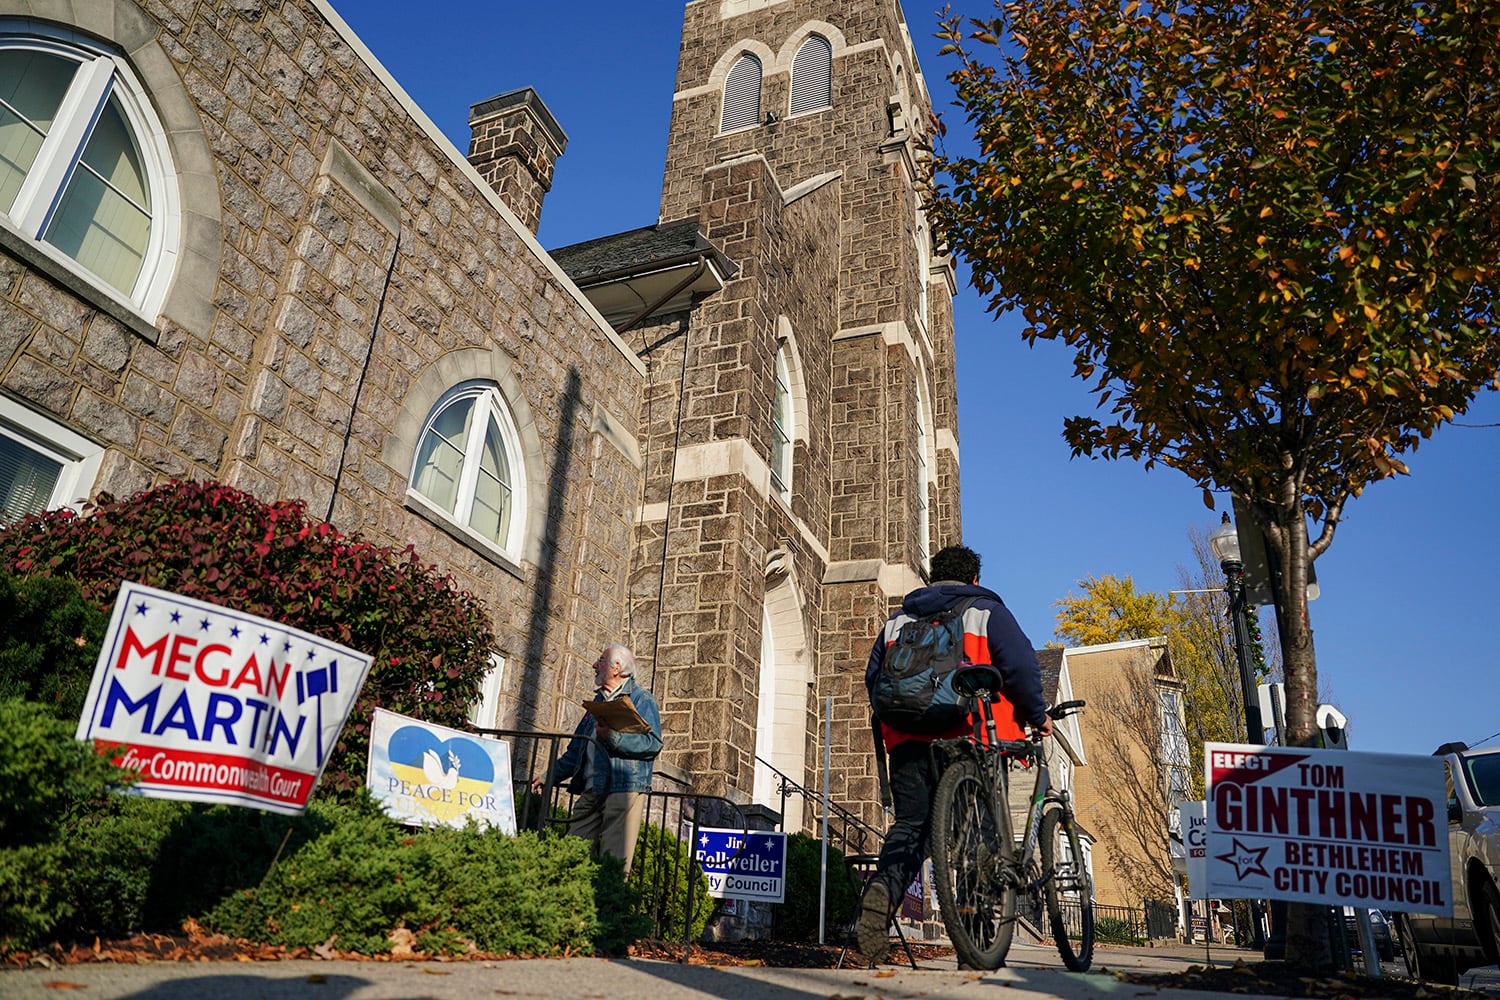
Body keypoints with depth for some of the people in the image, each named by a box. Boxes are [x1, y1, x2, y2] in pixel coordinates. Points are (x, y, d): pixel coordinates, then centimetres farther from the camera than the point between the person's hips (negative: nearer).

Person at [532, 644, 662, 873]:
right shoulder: (598, 701, 25)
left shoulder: (641, 699, 1)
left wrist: (613, 737, -21)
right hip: (591, 791, 7)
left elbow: (653, 743, -13)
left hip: (624, 788, -7)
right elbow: (576, 750, 29)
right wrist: (549, 776, 21)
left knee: (614, 859, -9)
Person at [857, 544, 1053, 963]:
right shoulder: (987, 611, 9)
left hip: (908, 738, 3)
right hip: (972, 737, -3)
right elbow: (1020, 665, -3)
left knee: (910, 824, 4)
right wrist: (1037, 715, 9)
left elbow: (873, 677, 20)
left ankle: (883, 889, -22)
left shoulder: (898, 619, 20)